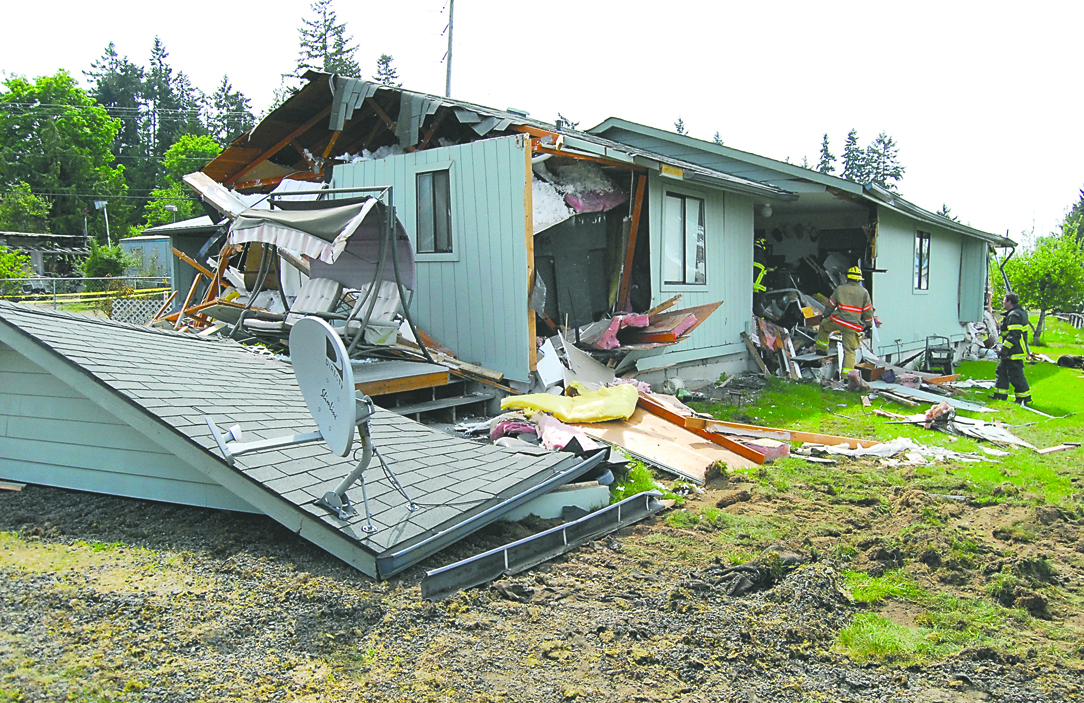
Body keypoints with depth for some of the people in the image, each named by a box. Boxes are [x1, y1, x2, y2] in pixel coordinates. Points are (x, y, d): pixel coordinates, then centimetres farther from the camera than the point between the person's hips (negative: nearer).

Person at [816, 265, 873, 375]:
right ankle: (846, 374, 0)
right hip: (853, 326, 0)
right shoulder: (864, 292, 1)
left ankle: (821, 348, 40)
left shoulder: (839, 289, 3)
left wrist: (824, 316, 26)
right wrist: (867, 325, 18)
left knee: (824, 326, 33)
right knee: (850, 351, 6)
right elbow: (868, 312, 4)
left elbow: (830, 305, 11)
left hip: (837, 321, 0)